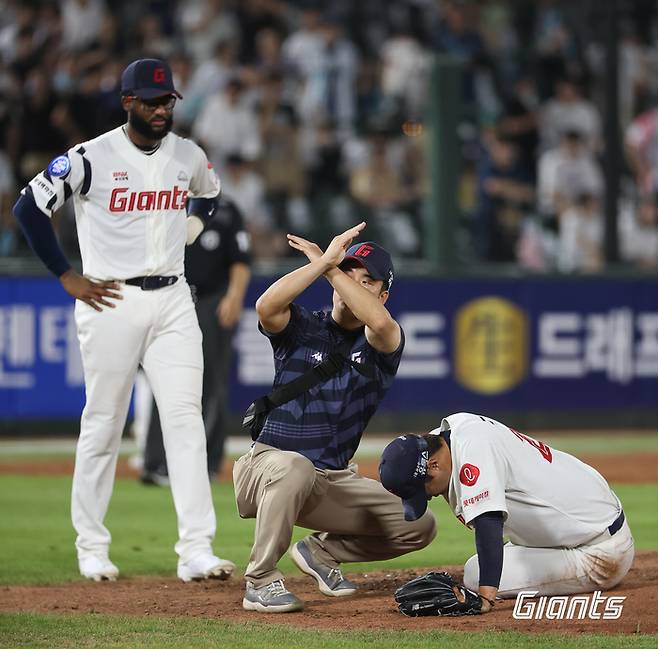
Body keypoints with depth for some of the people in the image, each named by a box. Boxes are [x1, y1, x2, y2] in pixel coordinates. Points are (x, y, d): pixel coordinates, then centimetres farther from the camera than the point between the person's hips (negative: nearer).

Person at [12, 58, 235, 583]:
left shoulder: (189, 157, 6)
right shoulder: (91, 158, -9)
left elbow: (208, 196, 29)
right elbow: (30, 208, -6)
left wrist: (185, 236, 12)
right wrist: (67, 276, -5)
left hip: (172, 299, 4)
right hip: (111, 302, -4)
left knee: (185, 419, -7)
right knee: (103, 425, 3)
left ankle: (197, 550, -10)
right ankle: (92, 548, 15)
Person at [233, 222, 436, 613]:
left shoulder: (382, 344, 1)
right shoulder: (302, 328, -1)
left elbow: (380, 322, -26)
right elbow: (266, 306, -26)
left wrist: (328, 267, -22)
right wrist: (325, 261, -25)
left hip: (336, 480, 4)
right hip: (267, 468, -4)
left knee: (418, 526, -8)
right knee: (295, 467, -40)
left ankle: (321, 551, 16)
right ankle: (261, 581, -23)